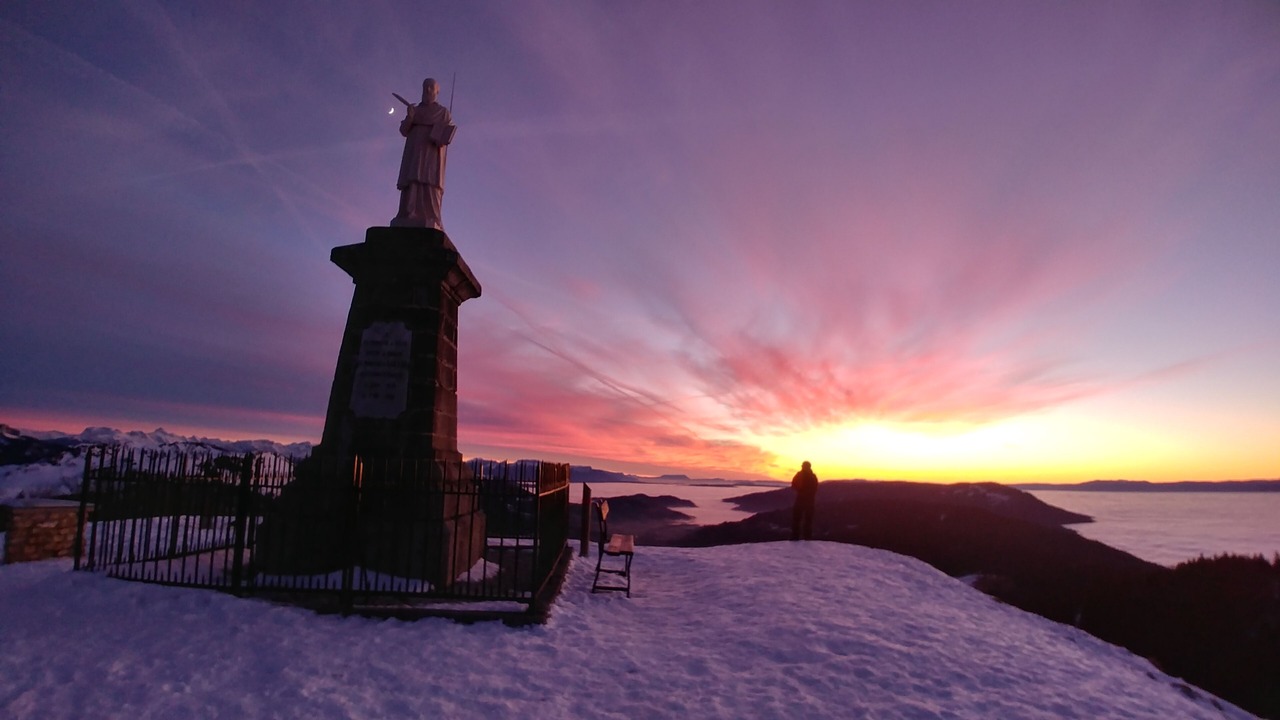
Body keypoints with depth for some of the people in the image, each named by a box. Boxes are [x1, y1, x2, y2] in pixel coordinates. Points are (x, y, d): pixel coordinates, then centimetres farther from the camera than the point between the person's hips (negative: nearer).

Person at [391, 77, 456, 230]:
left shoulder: (443, 112, 15)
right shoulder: (415, 110, 22)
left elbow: (448, 133, 3)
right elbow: (403, 131, 10)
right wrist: (410, 117, -9)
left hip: (432, 157, -3)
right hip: (413, 157, 3)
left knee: (429, 189, -18)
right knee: (411, 190, -11)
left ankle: (430, 226, -26)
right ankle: (407, 225, -20)